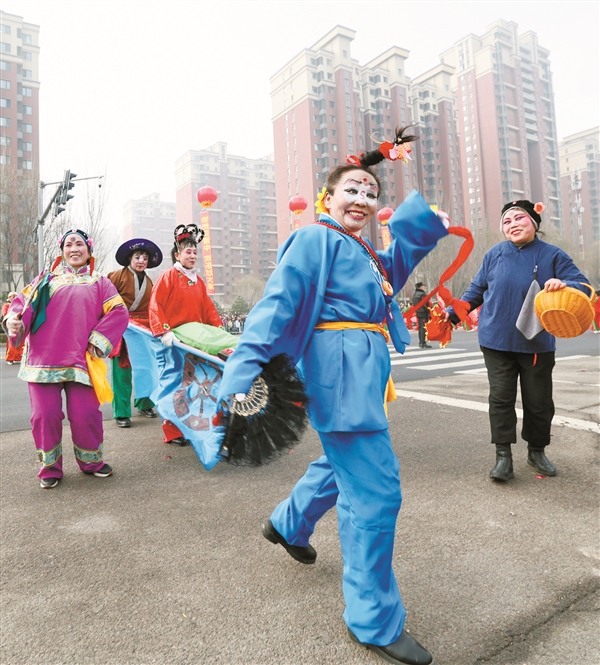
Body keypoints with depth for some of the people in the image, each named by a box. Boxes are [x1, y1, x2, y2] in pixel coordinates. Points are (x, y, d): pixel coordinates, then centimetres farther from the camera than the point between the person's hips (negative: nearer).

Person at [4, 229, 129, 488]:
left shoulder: (99, 283, 12)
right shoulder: (46, 279, 16)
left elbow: (118, 312, 3)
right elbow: (23, 302, 10)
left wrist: (98, 340, -6)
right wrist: (15, 321, -12)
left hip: (80, 360, -1)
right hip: (43, 358, 1)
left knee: (85, 415, -4)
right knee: (45, 415, 0)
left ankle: (91, 461, 21)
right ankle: (50, 467, 21)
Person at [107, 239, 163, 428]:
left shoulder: (149, 282, 15)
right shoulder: (118, 275, -3)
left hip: (143, 327, 5)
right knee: (122, 371, -4)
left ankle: (144, 404, 25)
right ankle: (122, 413, 4)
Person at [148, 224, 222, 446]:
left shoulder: (197, 280, 15)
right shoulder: (168, 276, -4)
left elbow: (208, 308, 13)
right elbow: (155, 306, -12)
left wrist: (219, 328, 2)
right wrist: (163, 332, -23)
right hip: (175, 339, -6)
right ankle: (173, 433, 10)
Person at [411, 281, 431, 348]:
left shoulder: (414, 294, 13)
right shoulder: (422, 294, -14)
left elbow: (411, 303, 17)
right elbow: (426, 304, -17)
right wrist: (429, 310, -10)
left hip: (418, 313, 9)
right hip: (424, 313, -9)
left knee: (420, 327, 14)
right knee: (424, 327, -8)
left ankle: (420, 343, 19)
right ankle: (423, 343, -10)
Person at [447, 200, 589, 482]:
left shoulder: (552, 255, -2)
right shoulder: (494, 254, 2)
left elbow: (582, 286, -8)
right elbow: (476, 290, 10)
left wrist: (564, 284, -30)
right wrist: (452, 313, 6)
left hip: (537, 343, 0)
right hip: (497, 341, 0)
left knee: (538, 400, 10)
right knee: (500, 398, 0)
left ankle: (537, 451, 29)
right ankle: (503, 456, 8)